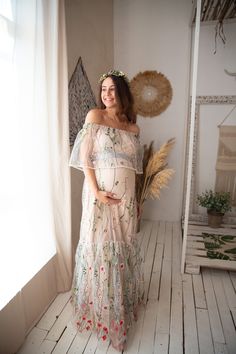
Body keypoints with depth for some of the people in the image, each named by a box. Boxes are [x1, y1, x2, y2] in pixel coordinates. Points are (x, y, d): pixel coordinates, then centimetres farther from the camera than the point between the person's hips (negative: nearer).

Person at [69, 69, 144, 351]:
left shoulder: (133, 126, 9)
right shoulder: (95, 116, -3)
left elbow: (133, 166, 14)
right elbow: (85, 158, -8)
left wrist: (136, 199, 14)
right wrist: (96, 191, -17)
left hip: (126, 194, 5)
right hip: (100, 192, -4)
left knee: (124, 244, 17)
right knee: (99, 244, 7)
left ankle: (123, 298, 43)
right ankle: (99, 305, 32)